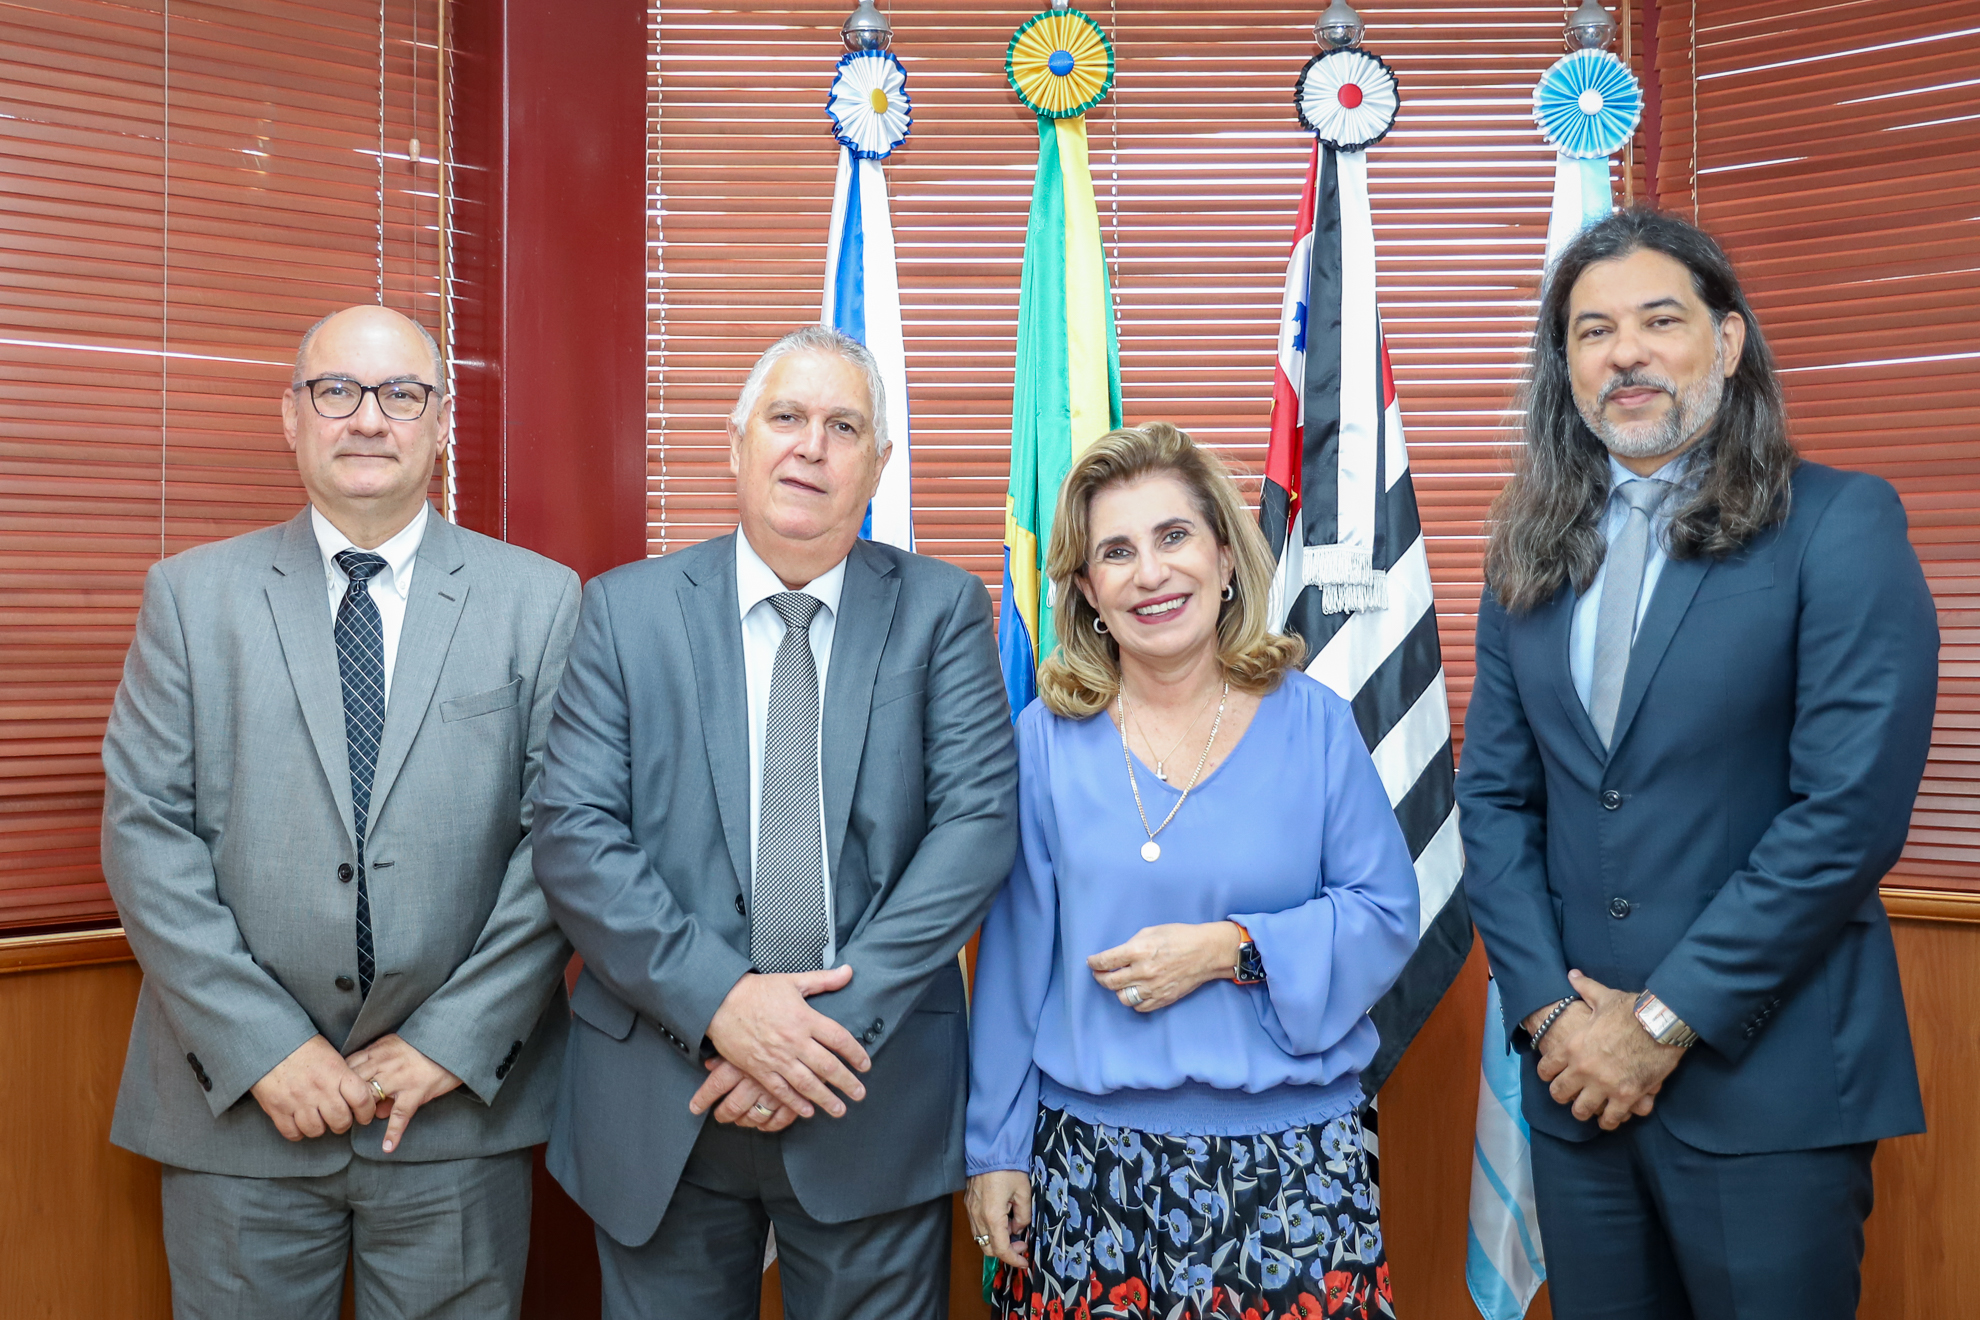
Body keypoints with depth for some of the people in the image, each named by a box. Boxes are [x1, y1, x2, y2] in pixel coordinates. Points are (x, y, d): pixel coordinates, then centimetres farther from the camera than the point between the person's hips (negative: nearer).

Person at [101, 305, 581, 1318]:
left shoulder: (541, 601, 1)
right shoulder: (192, 595, 4)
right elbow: (145, 832, -2)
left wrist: (454, 1041, -10)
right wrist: (260, 1044, -10)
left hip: (461, 1101, 0)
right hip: (238, 1100, 1)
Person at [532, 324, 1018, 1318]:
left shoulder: (942, 610, 1)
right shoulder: (626, 609, 2)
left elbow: (979, 818, -8)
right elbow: (573, 832, -6)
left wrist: (843, 1016, -17)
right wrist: (718, 1001, -17)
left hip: (875, 1098, 0)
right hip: (659, 1103, 1)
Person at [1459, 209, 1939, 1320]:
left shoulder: (1840, 525, -6)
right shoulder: (1533, 557, 8)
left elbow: (1852, 809, -14)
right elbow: (1494, 796, 7)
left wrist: (1664, 1020, -14)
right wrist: (1549, 1009, -6)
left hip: (1767, 1080, -4)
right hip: (1578, 1073, 4)